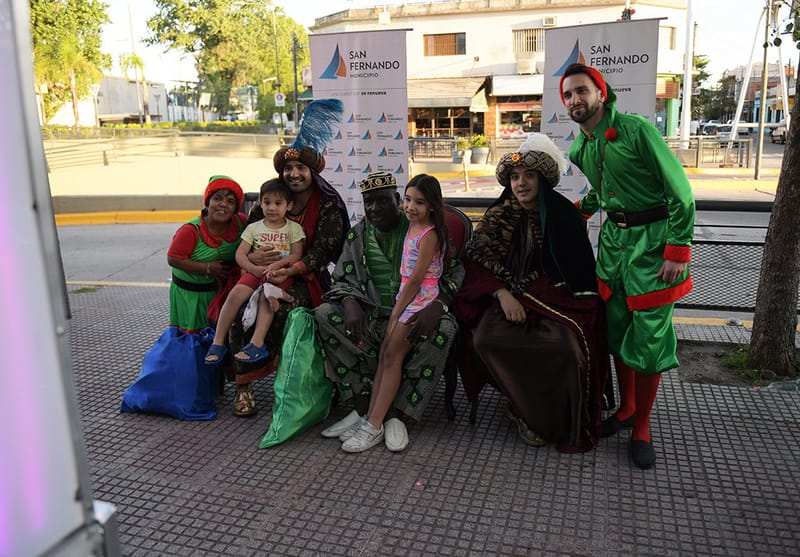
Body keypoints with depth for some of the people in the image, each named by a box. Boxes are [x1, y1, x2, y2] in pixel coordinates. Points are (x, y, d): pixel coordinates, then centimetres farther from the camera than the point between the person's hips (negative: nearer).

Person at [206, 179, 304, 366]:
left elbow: (296, 255, -2)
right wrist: (254, 268, -13)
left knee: (267, 296, -32)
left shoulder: (294, 228, 8)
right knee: (235, 293, -23)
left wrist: (276, 264, -19)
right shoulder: (254, 227, 13)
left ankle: (257, 344, -35)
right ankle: (218, 342, -19)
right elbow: (240, 254, 5)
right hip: (255, 271, 2)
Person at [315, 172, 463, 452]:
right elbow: (341, 280, 10)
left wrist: (437, 305, -23)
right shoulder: (357, 235, 10)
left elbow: (454, 271, -2)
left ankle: (398, 415, -24)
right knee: (324, 316, -21)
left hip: (415, 315, -3)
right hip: (371, 316, 3)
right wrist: (350, 303, -16)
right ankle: (364, 407, -22)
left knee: (443, 329, -35)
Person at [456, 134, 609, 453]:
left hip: (557, 295, -1)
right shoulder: (499, 217, 3)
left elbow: (581, 267, 3)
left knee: (566, 345, -31)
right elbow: (481, 262, 0)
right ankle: (528, 410, -5)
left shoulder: (564, 214, 0)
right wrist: (503, 294, -17)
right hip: (512, 294, 2)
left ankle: (559, 421, -2)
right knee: (486, 339, -28)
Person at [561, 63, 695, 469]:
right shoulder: (579, 149, 7)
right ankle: (626, 407, 29)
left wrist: (678, 251, -18)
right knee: (617, 329, 11)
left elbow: (680, 191, -15)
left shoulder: (636, 129, -15)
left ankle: (642, 427, 11)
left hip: (652, 238, -6)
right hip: (613, 237, 6)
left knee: (650, 336, -2)